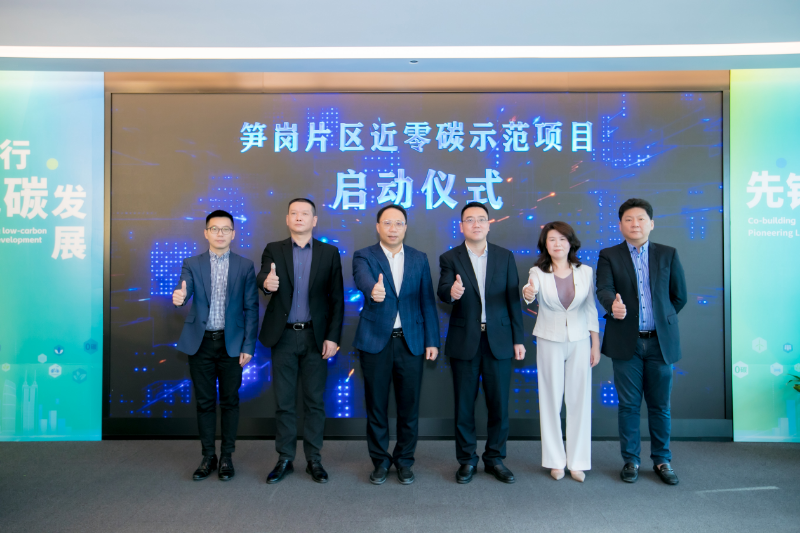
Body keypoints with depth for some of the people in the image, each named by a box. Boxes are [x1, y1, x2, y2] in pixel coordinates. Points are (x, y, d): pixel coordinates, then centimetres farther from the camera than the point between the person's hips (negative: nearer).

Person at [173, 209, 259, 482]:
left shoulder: (245, 266, 1)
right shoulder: (192, 264, 4)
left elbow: (251, 308, -1)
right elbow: (184, 292, -13)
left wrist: (248, 346, -6)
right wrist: (179, 297, -38)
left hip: (231, 343, -1)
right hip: (201, 342, 1)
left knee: (229, 401, 6)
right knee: (204, 402, 9)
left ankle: (227, 457, 20)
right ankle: (208, 456, 23)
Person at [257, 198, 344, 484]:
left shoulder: (329, 253, 2)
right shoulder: (274, 250, 5)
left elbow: (337, 298, 0)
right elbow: (263, 275, -11)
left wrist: (333, 337, -7)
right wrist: (266, 282, -35)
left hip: (315, 337, 0)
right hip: (283, 336, 1)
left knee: (315, 401, 8)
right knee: (284, 402, 9)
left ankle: (314, 460, 22)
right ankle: (285, 459, 23)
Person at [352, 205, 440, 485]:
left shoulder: (419, 259, 8)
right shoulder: (364, 256, -1)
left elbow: (427, 302, 7)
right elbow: (363, 278, -24)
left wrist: (432, 341, 2)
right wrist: (373, 290, -47)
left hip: (411, 342, 2)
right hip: (375, 342, -1)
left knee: (409, 406, 8)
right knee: (376, 405, 8)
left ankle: (404, 460, 27)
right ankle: (380, 460, 26)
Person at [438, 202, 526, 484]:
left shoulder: (505, 257, 6)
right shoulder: (450, 258, 1)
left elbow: (513, 300, 6)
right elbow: (443, 292, -15)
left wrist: (518, 339, 3)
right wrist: (451, 292, -39)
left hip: (499, 340, 1)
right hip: (464, 341, -1)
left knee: (499, 404, 8)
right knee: (464, 404, 8)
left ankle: (494, 458, 26)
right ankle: (467, 459, 25)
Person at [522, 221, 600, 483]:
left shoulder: (585, 272, -1)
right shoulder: (538, 272, -5)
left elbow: (591, 308, 4)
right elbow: (530, 293, -25)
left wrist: (596, 344, 3)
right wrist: (528, 293, -50)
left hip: (580, 341, 1)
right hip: (550, 341, -1)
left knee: (580, 400, 5)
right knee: (551, 400, 5)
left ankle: (578, 462, 19)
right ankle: (556, 461, 19)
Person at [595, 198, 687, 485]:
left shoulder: (668, 254, 7)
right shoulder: (608, 256, 1)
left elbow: (679, 295, 12)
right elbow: (604, 289, -14)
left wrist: (663, 320, 13)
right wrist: (613, 306, -34)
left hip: (660, 341, 1)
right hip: (627, 343, -1)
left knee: (660, 405, 10)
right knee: (629, 405, 6)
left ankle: (662, 460, 26)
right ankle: (631, 460, 20)